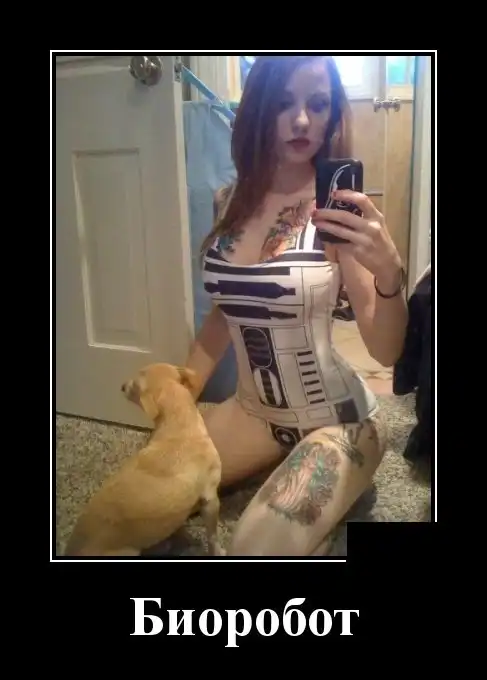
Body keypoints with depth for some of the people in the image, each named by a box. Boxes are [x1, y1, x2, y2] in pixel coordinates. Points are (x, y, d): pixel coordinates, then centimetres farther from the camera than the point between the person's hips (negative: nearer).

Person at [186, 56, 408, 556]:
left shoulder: (339, 208, -15)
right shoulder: (229, 201, -1)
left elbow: (386, 351, -17)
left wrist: (390, 272, -36)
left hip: (337, 420, -5)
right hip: (253, 413, 6)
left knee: (259, 549, -27)